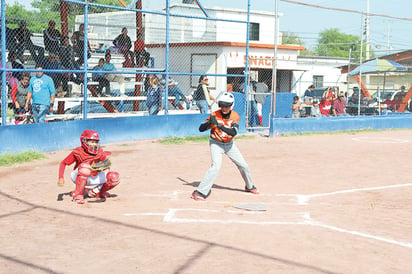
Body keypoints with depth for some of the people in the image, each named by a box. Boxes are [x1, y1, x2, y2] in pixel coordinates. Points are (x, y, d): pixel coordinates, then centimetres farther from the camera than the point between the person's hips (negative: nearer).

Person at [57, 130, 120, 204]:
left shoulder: (99, 152, -11)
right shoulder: (78, 152, -18)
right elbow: (63, 163, -12)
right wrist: (61, 178, -24)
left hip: (92, 179, 4)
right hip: (79, 178, -4)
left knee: (115, 177, -15)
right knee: (85, 166, -39)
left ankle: (95, 192, 7)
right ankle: (77, 194, -23)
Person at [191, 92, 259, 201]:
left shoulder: (234, 115, -12)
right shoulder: (215, 115, -18)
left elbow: (234, 132, -27)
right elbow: (201, 129, -21)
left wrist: (219, 125, -38)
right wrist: (210, 122, -39)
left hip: (229, 144, 4)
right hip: (216, 144, -4)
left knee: (243, 165, 10)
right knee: (216, 167, -24)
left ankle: (249, 186, 37)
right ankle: (200, 192, -23)